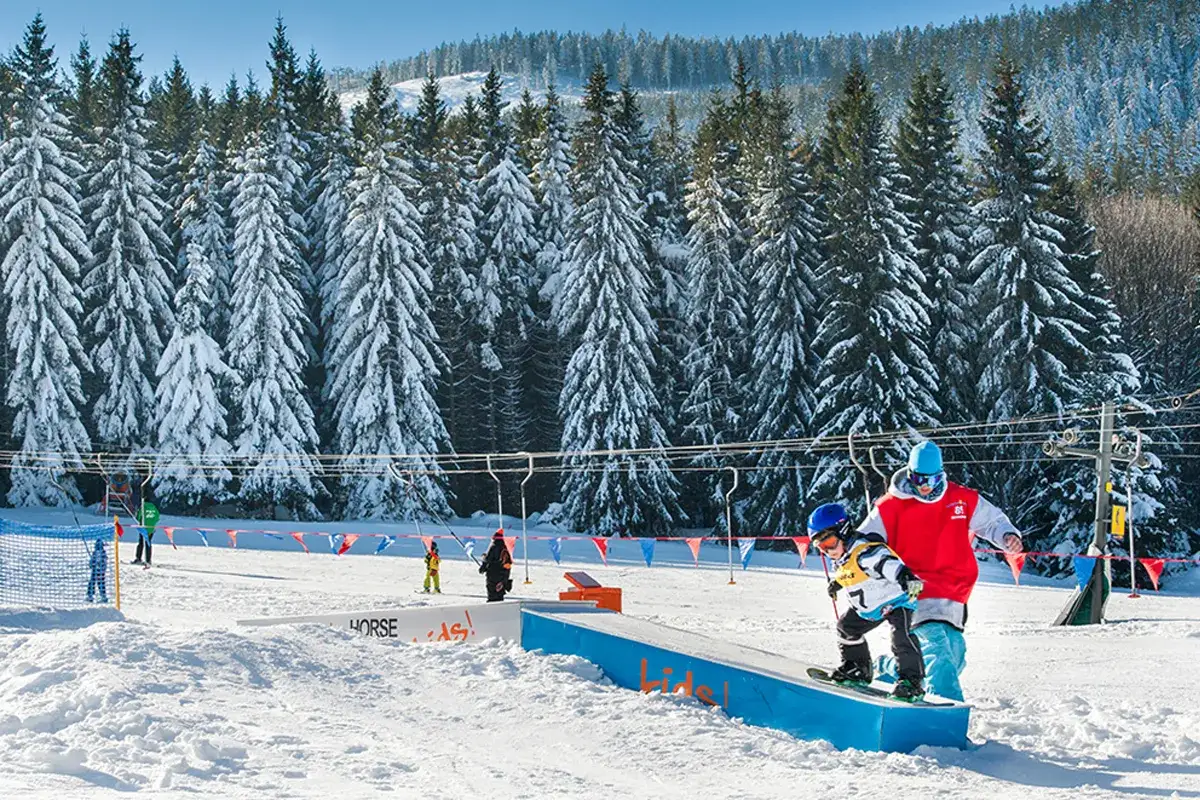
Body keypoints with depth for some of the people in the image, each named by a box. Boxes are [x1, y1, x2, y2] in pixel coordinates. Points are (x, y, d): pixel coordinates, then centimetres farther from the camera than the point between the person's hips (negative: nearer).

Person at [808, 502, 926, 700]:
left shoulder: (865, 551, -32)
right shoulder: (841, 559, 0)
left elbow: (887, 563, -50)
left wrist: (906, 577, -67)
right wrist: (836, 583, 44)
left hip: (896, 599, -10)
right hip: (868, 609, 10)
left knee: (901, 634, -28)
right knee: (847, 627, 14)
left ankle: (913, 679, -23)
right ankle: (858, 668, 30)